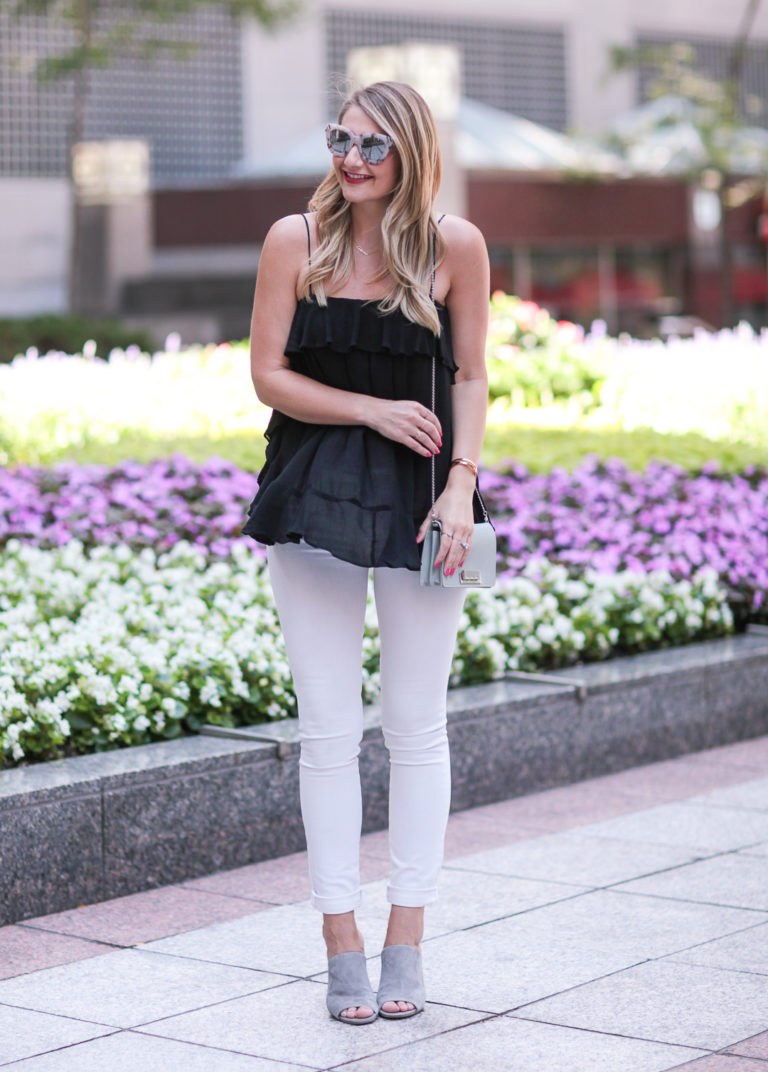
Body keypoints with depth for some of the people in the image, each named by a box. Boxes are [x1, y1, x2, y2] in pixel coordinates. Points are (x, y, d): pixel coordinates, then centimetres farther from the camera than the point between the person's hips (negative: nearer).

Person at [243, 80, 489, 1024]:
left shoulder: (455, 246, -2)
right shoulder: (294, 240, -1)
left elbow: (470, 378, 3)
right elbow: (269, 374, -1)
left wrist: (462, 483, -10)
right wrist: (371, 409, -13)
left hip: (418, 494, 0)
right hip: (315, 497, 0)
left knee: (417, 727, 5)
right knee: (328, 729, 2)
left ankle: (406, 946, 17)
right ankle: (342, 947, 12)